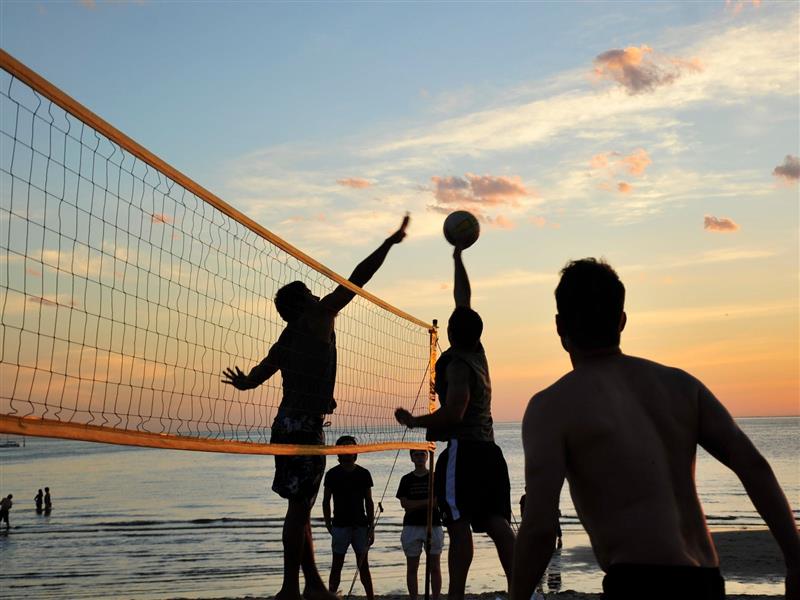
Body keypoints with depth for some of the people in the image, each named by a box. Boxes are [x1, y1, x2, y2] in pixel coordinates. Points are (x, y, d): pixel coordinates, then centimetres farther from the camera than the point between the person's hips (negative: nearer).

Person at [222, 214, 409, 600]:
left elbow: (253, 378, 22)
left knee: (300, 506, 12)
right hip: (305, 426, -8)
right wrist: (390, 242, 0)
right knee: (299, 506, -6)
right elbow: (356, 280, -4)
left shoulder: (285, 342, 17)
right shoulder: (318, 317, -3)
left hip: (287, 424, 9)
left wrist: (241, 381, 46)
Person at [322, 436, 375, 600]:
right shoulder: (332, 474, 0)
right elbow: (326, 502, 4)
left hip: (361, 526, 2)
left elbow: (369, 502, 7)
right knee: (337, 565, 2)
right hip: (340, 526, -2)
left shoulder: (364, 474, 5)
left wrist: (371, 527, 2)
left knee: (363, 565, 8)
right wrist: (328, 525, -3)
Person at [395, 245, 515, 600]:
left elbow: (454, 413, -19)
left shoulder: (457, 364, -10)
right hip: (489, 448, 8)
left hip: (463, 450, -8)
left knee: (459, 525, -6)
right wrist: (457, 259, 31)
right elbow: (464, 301, 22)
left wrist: (414, 421, -6)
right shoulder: (476, 353, 12)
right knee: (497, 524, 4)